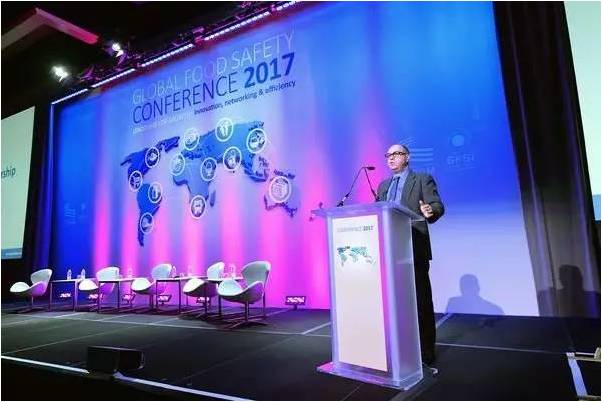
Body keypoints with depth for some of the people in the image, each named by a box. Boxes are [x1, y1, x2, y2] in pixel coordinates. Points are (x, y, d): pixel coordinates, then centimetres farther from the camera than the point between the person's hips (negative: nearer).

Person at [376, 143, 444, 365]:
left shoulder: (423, 179, 3)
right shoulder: (383, 185, 20)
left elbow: (438, 205, -8)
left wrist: (430, 211, -29)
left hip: (414, 249, -5)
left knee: (420, 301, 1)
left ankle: (426, 351, 12)